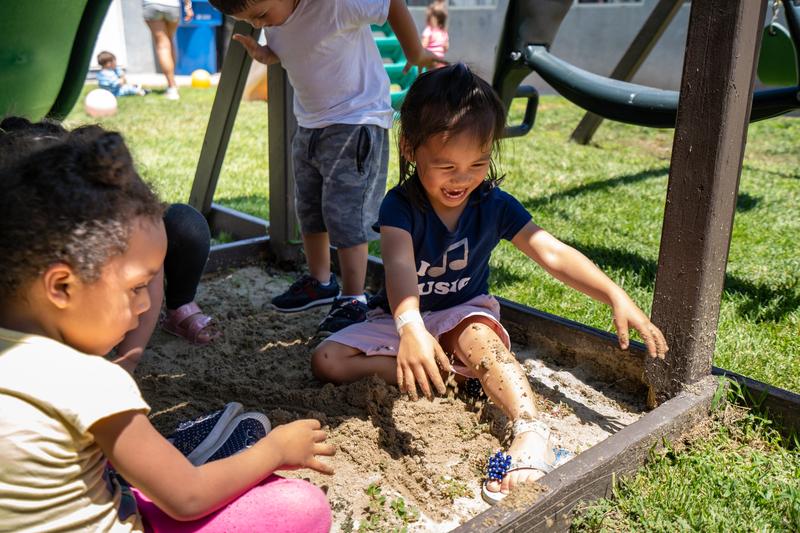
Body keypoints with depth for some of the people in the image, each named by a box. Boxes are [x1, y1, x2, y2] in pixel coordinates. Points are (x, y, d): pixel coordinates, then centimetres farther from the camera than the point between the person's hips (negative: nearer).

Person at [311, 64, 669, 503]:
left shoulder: (493, 205, -13)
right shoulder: (400, 206, -21)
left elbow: (554, 254, -21)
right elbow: (400, 266, -40)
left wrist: (615, 296, -36)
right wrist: (410, 328, -60)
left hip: (465, 316, -1)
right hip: (404, 321, 1)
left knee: (478, 334, -37)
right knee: (326, 362, -19)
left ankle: (531, 435, -47)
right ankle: (448, 374, -23)